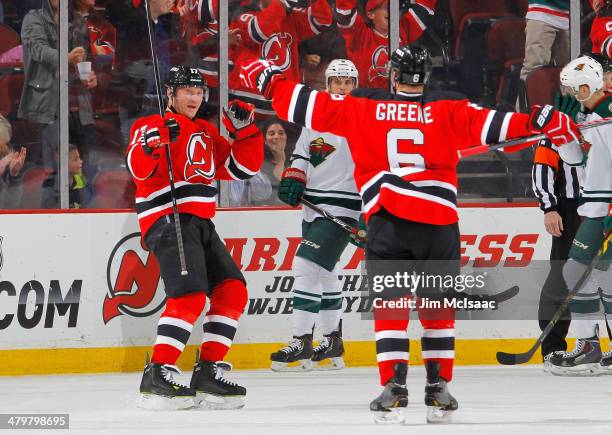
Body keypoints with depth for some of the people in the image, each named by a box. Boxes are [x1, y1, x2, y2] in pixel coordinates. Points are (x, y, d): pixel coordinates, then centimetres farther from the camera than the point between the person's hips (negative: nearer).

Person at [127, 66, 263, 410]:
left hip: (200, 224, 9)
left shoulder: (207, 133, 22)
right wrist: (153, 143, -37)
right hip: (167, 220, -9)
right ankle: (157, 376, -23)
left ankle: (209, 372, 5)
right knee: (191, 294, -22)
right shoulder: (153, 126, -2)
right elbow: (139, 168, -18)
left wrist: (245, 130, 7)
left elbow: (242, 167, 20)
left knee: (232, 289, 1)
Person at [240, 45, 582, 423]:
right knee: (439, 307, 12)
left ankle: (394, 388, -8)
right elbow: (485, 124, -10)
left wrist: (269, 80, 16)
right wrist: (540, 122, -11)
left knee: (390, 306, 4)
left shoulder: (363, 107, 3)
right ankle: (439, 390, 10)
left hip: (386, 222, 0)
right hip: (438, 221, 0)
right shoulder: (447, 111, 0)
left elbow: (313, 108, 4)